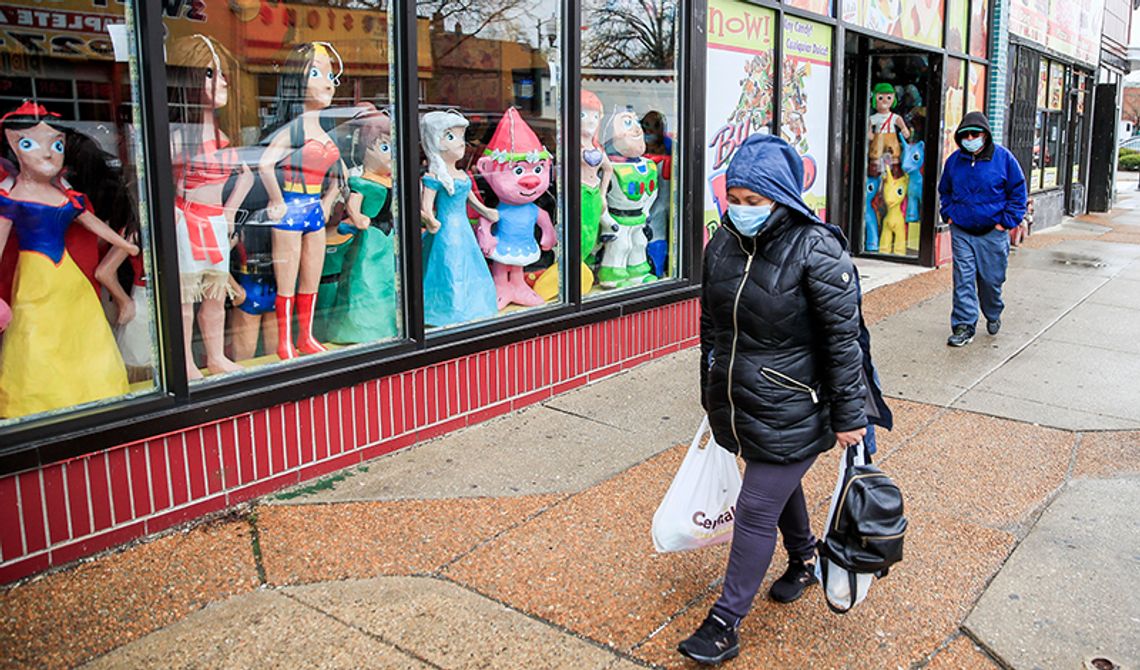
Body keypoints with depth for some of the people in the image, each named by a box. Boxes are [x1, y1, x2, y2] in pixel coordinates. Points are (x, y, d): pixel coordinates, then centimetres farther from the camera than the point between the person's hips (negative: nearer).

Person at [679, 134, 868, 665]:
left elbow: (843, 338, -16)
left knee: (757, 509, 0)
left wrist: (849, 415, -13)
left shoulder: (816, 251, -19)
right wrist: (709, 389, 20)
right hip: (736, 406, 6)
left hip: (789, 415, -6)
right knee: (781, 487, 26)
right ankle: (803, 562, 51)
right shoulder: (722, 243, 0)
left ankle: (724, 625, 12)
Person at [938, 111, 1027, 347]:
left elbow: (1018, 192, 2)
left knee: (991, 279, 7)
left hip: (993, 232, -2)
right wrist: (949, 214, 8)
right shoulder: (954, 160, 5)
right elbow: (944, 190, 21)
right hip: (961, 232, 2)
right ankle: (964, 325, 1)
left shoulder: (1003, 158, -5)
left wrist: (1007, 221, -6)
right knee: (963, 279, -4)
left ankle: (993, 316, 34)